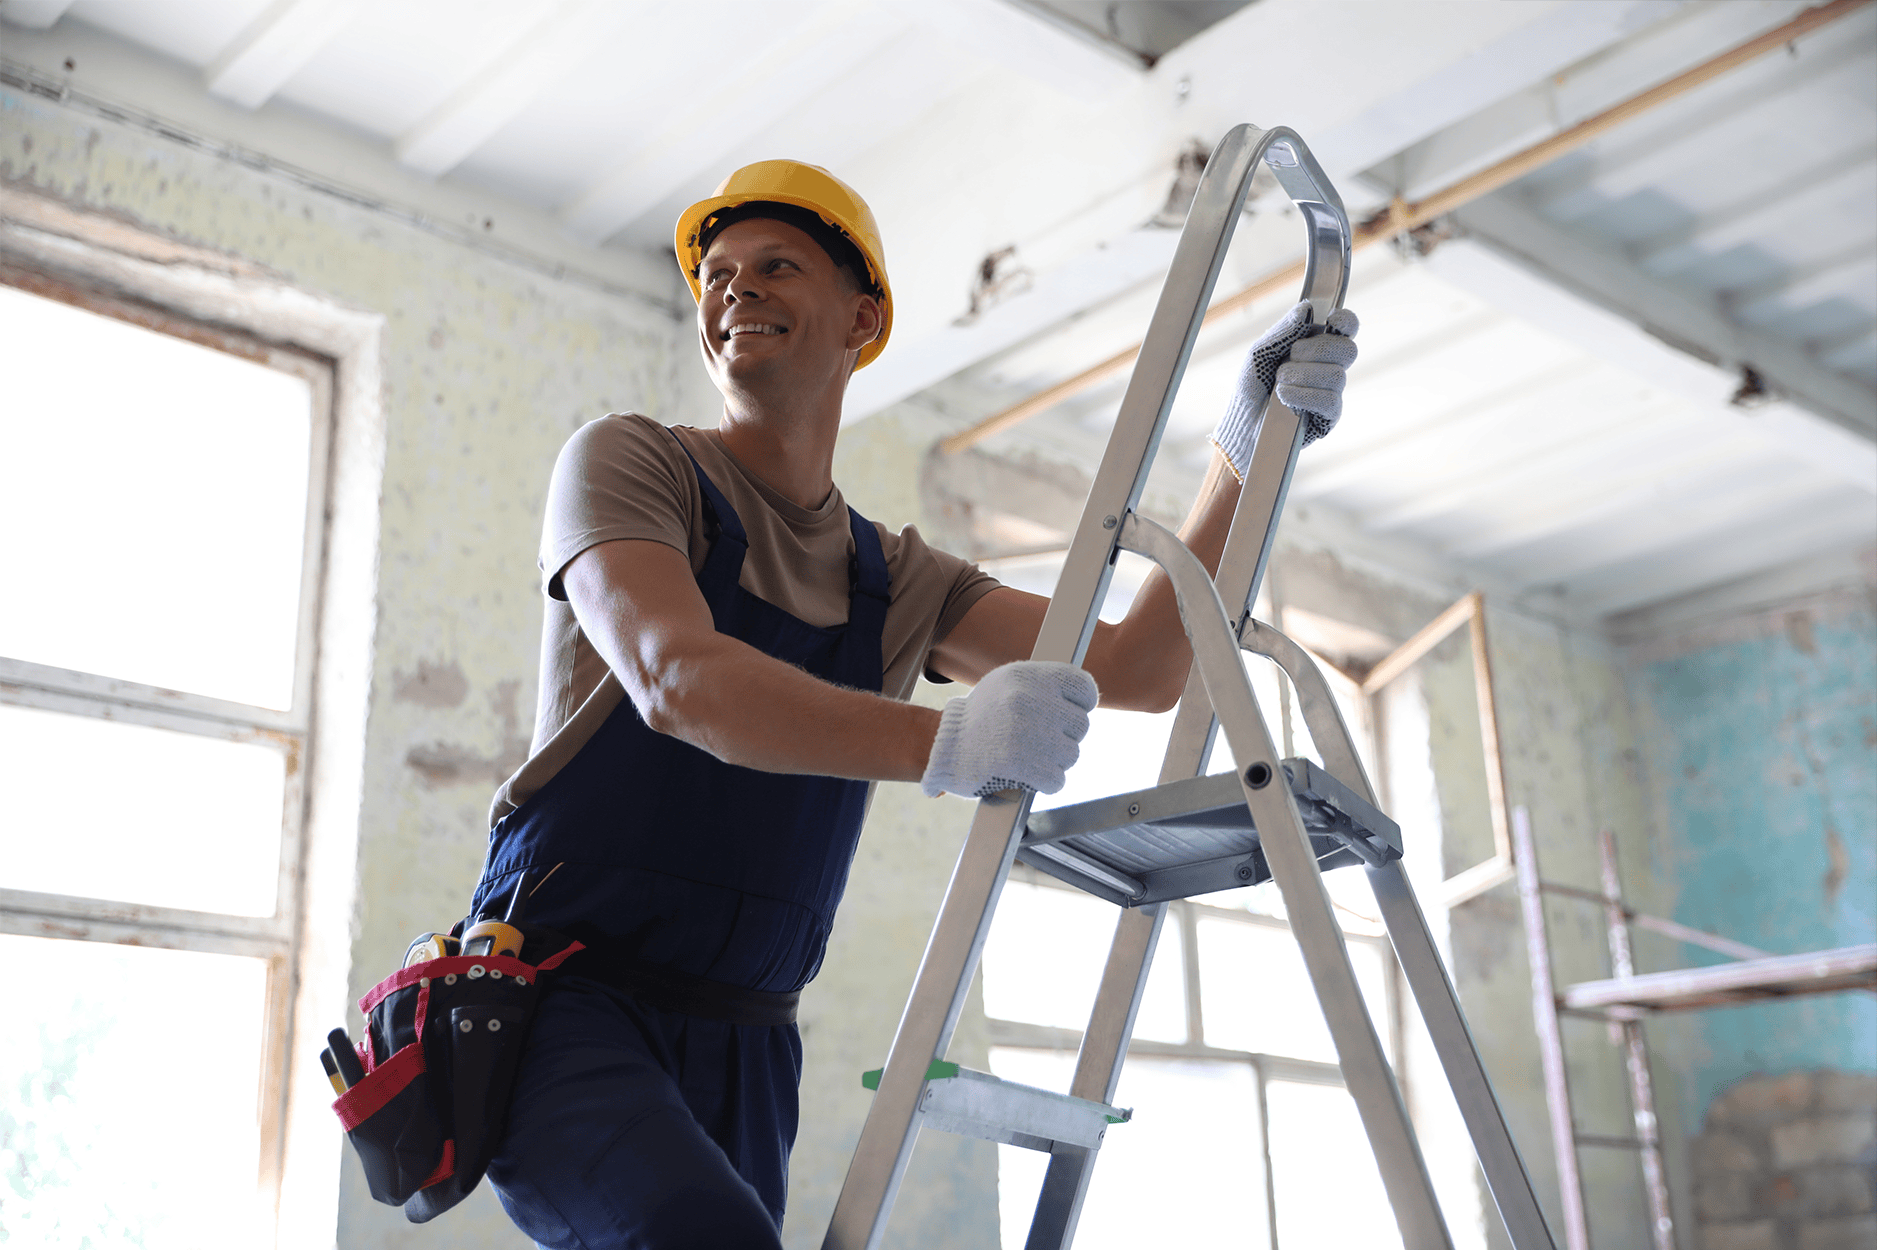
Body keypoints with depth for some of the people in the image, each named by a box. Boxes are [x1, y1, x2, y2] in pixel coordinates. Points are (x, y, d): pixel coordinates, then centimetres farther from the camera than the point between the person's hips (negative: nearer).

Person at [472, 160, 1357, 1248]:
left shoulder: (899, 580, 14)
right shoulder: (628, 463, -1)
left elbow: (1138, 669, 6)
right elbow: (675, 676, -20)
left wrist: (1247, 453, -4)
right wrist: (942, 743, -34)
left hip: (742, 1046, 5)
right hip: (570, 997, -5)